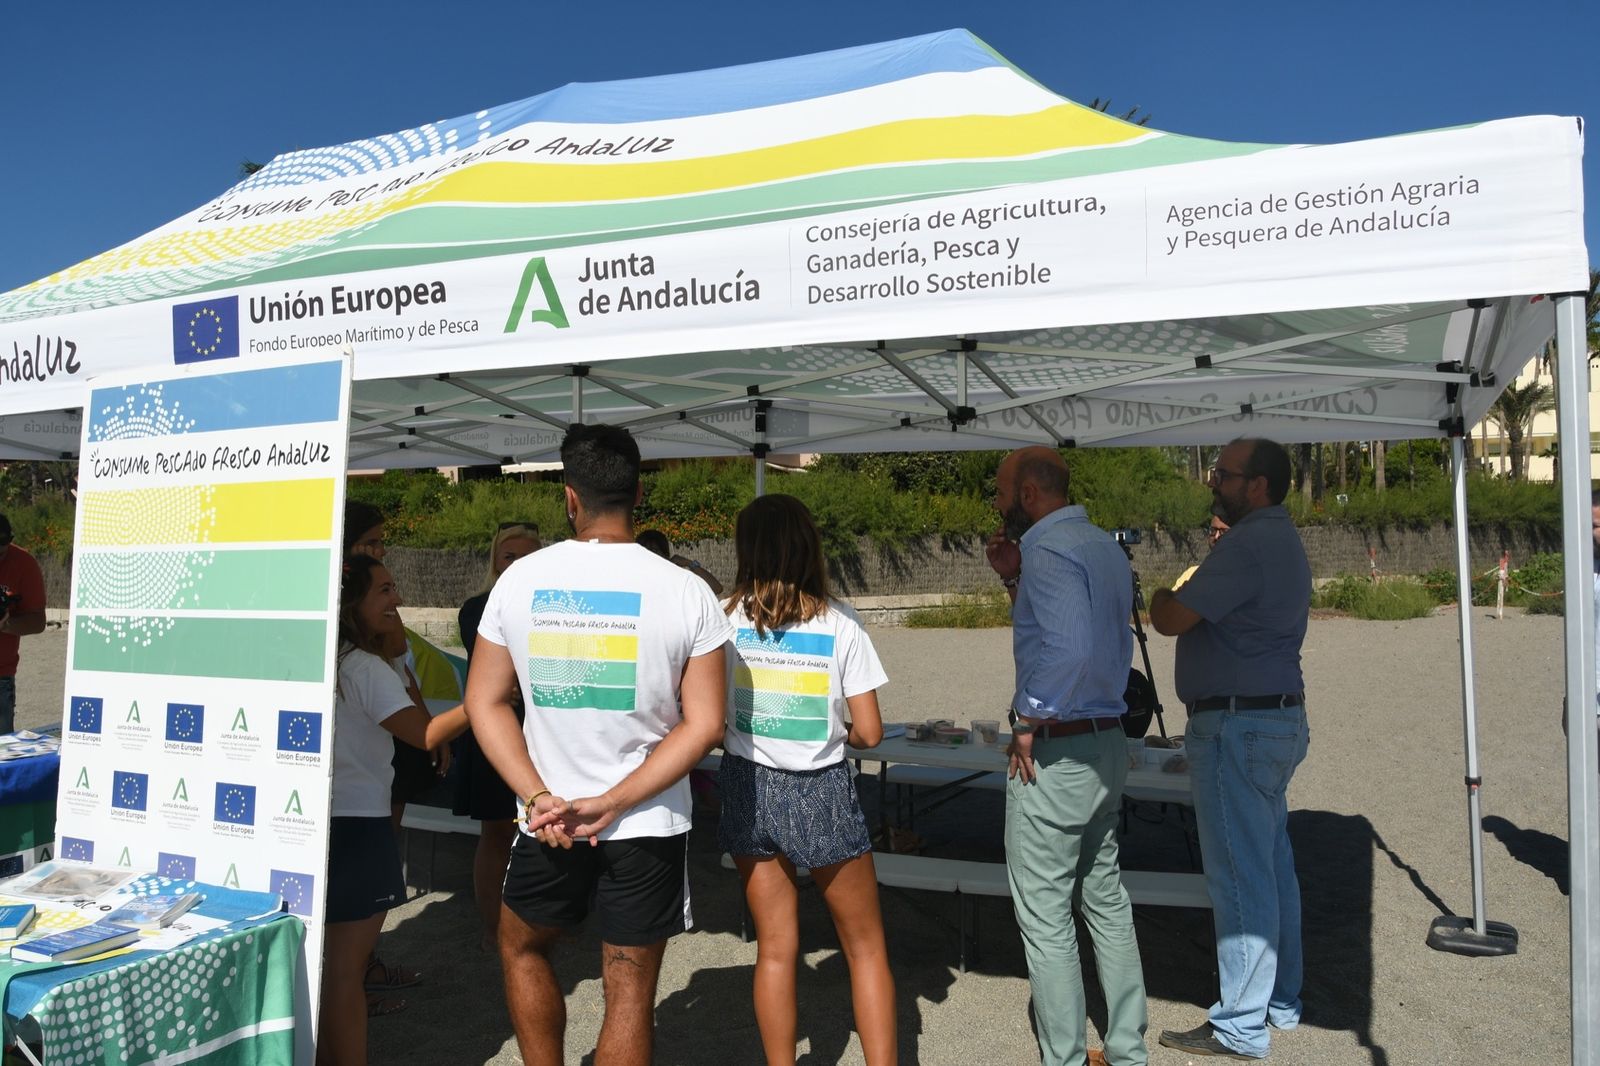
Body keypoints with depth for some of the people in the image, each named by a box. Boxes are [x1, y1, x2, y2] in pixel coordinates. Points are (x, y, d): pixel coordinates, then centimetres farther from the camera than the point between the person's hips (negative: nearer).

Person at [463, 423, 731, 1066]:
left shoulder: (519, 580, -4)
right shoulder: (685, 592, -9)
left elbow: (485, 703, -2)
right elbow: (704, 726, -12)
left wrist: (540, 798, -7)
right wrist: (610, 805, -11)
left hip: (549, 818, 1)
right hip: (648, 825, -1)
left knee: (521, 945, 28)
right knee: (629, 989, 10)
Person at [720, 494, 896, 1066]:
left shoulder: (725, 618, -7)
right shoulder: (839, 622, -9)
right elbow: (869, 732, -8)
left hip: (749, 788, 2)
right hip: (822, 790, -2)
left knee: (775, 948, 16)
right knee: (865, 946, 15)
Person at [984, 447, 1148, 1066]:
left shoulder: (1048, 549, -18)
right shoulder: (1104, 546, 12)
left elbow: (1071, 649, -32)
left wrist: (1028, 720, -20)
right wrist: (1014, 579, 10)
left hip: (1054, 753, -10)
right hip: (1107, 744, 10)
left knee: (1044, 917, 3)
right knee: (1106, 901, 19)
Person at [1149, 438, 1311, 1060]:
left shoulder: (1246, 546, -20)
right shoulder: (1282, 540, 15)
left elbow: (1170, 620, -21)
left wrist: (1160, 593, -1)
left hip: (1238, 727, -11)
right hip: (1278, 719, 11)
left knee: (1239, 880, -2)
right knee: (1273, 868, 18)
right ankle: (1281, 1002, 31)